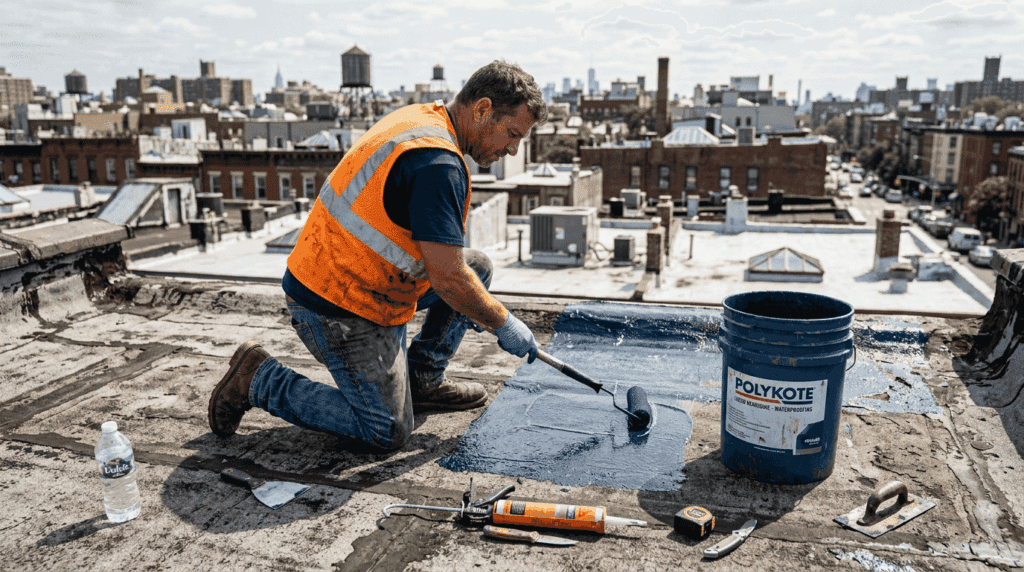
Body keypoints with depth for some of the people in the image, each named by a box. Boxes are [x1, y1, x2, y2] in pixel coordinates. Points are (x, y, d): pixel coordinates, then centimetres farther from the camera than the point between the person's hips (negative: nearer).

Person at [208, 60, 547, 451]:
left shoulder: (420, 118, 7)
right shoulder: (438, 162, -25)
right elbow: (447, 277, -27)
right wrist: (503, 323, -10)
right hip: (341, 312, -10)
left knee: (477, 265, 12)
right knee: (386, 432, -4)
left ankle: (421, 379, 19)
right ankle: (261, 380, 5)